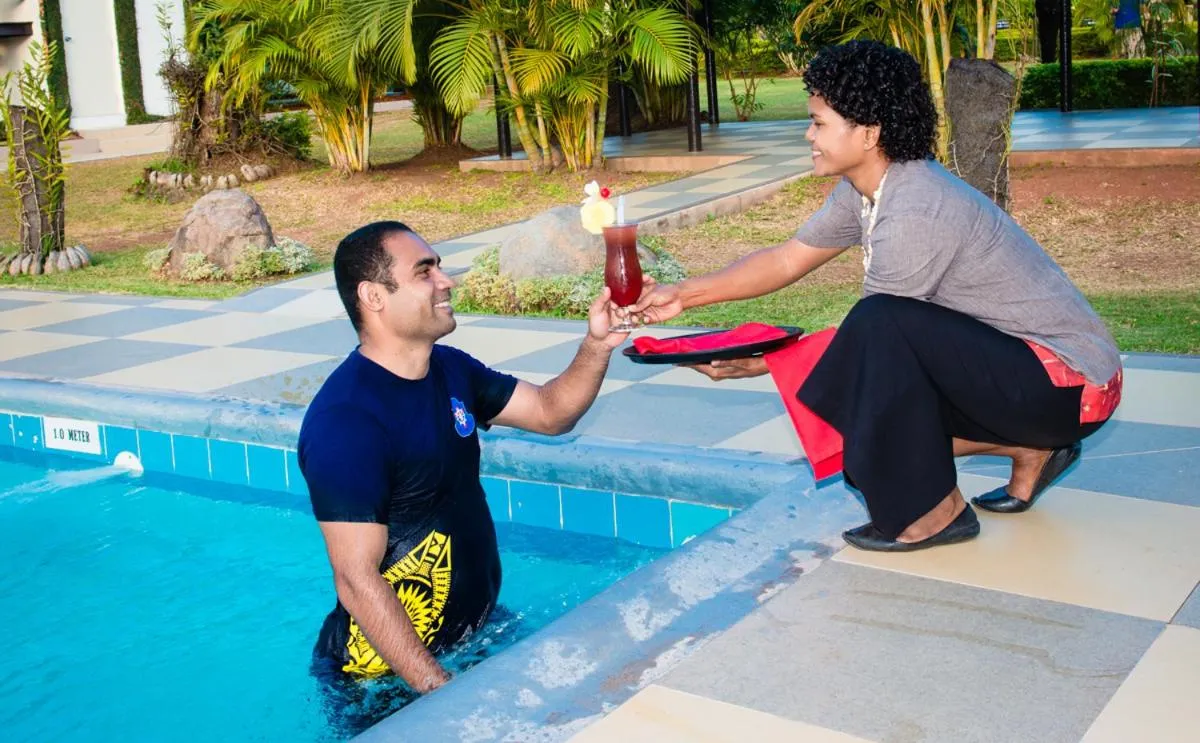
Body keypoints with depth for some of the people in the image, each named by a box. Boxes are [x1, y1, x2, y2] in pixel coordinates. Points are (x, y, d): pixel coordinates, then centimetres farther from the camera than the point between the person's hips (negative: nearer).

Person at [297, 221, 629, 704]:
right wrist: (441, 693, -26)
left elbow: (551, 412, 10)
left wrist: (596, 346, -9)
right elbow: (357, 582, -26)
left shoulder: (451, 369, 1)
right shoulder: (345, 419, -25)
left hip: (477, 628, 8)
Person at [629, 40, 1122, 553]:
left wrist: (757, 363, -12)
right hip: (1009, 365, 10)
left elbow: (869, 332, -18)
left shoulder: (916, 213, -27)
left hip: (1069, 383, -10)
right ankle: (1029, 449, 16)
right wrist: (683, 294, 2)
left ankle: (932, 513, -12)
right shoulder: (864, 190, 0)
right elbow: (786, 261, 9)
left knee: (881, 326, -28)